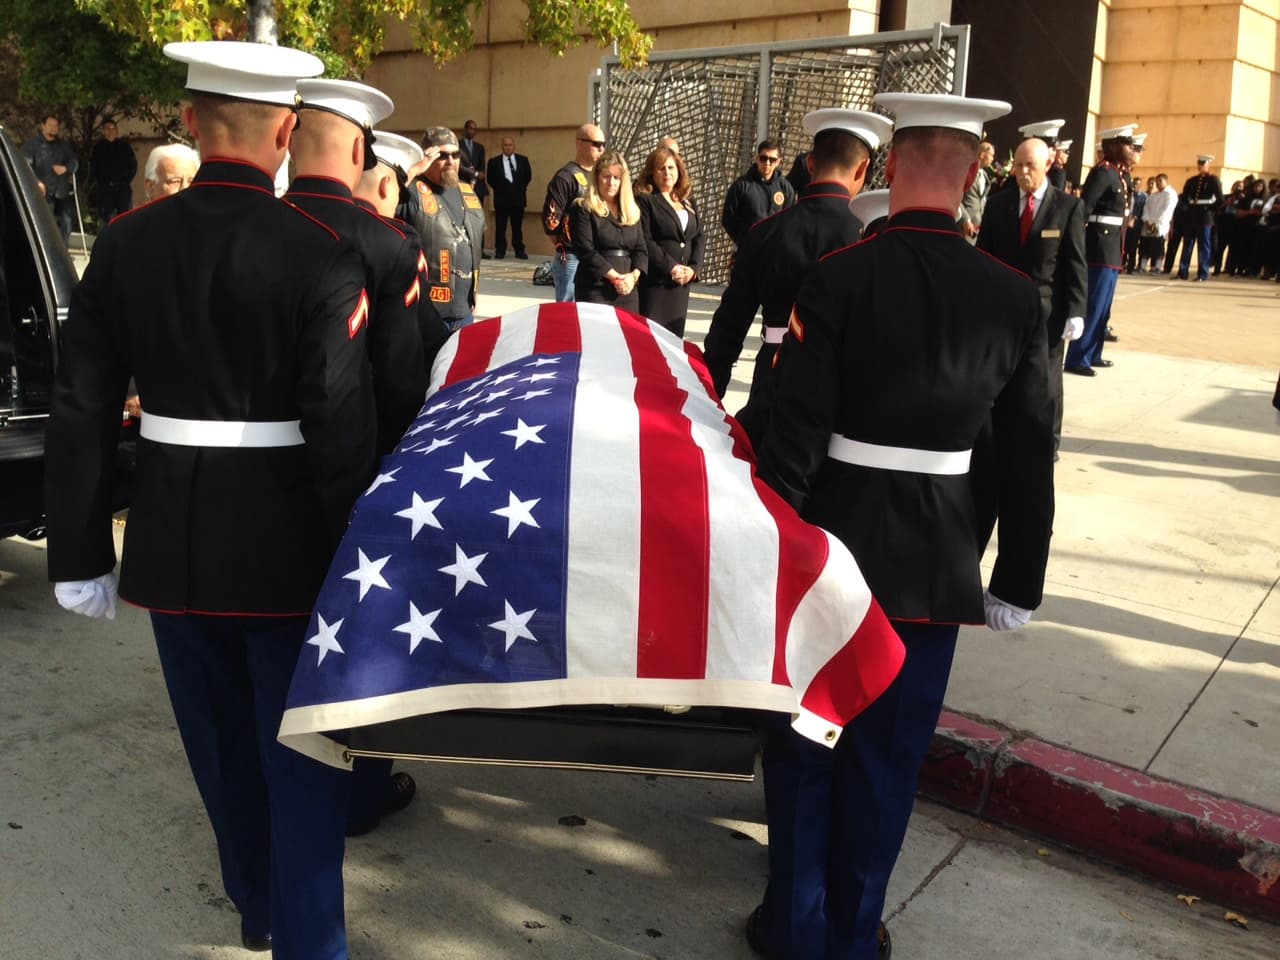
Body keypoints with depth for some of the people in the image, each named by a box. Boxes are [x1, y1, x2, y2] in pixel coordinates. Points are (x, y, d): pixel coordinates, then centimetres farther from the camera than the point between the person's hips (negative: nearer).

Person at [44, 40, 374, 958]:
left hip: (174, 541, 5)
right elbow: (340, 428, -18)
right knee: (301, 753, 10)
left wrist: (81, 552, 7)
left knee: (221, 744, 23)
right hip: (287, 545, -4)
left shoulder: (125, 243, -2)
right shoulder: (321, 254, -15)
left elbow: (80, 411, 0)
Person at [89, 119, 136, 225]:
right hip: (104, 189, 0)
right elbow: (93, 169, 8)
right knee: (105, 218, -2)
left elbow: (133, 165, 8)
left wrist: (127, 180, -1)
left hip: (123, 187, 0)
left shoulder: (124, 146, 8)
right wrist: (101, 182, -2)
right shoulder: (98, 148, 7)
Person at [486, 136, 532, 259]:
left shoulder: (523, 160, 6)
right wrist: (499, 189, 1)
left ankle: (519, 251, 10)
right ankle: (500, 251, 9)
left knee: (517, 226, 5)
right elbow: (490, 179, 4)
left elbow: (528, 176, 12)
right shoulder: (494, 162, 0)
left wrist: (521, 188, 7)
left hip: (518, 198, 1)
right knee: (500, 227, 2)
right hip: (501, 198, -1)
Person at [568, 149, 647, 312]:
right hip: (594, 290, -5)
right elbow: (586, 251, -8)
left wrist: (634, 276, -7)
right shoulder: (583, 210, 2)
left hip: (627, 290, 5)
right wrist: (615, 277, -14)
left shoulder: (632, 212, 18)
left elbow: (641, 249, 13)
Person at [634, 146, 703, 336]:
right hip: (654, 282, -6)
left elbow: (698, 238, 13)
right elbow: (644, 241, -12)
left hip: (681, 283, 6)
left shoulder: (688, 203, 18)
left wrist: (694, 268, -3)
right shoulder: (644, 200, -3)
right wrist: (671, 267, -15)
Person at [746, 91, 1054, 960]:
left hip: (832, 540, -2)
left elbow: (796, 431, -13)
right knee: (888, 752, 16)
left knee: (804, 739, 15)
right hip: (939, 557, 2)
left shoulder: (839, 278, -12)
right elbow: (1029, 458, 0)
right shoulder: (1015, 297, -3)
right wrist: (1018, 582, 9)